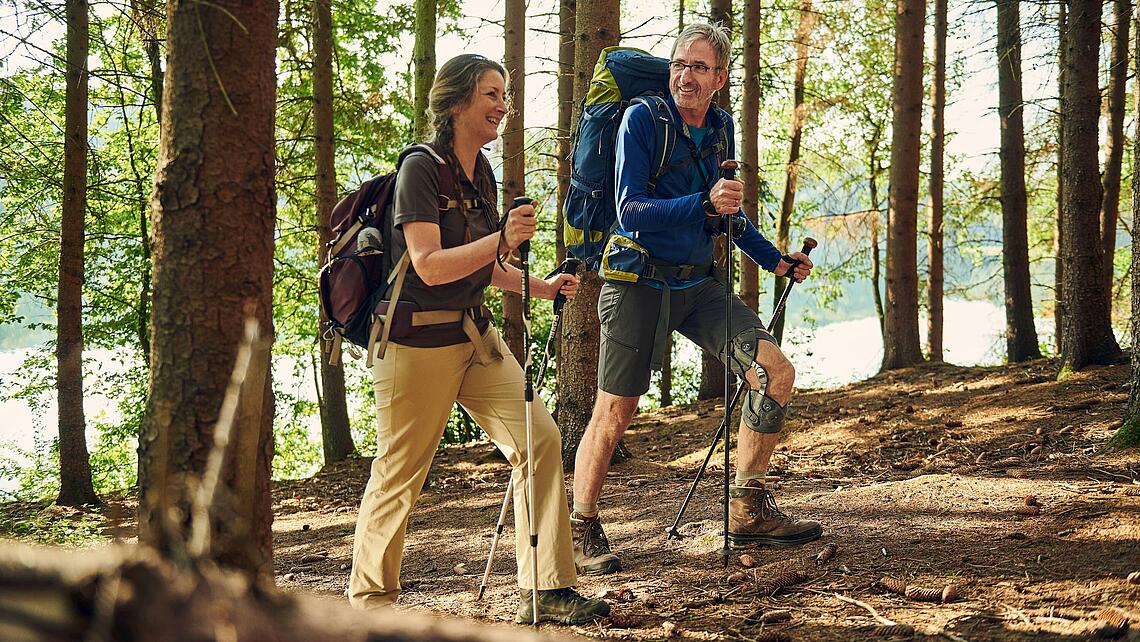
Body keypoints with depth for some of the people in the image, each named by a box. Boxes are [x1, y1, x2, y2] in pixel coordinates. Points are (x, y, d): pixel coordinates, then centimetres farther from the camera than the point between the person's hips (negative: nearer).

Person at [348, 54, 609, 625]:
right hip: (417, 341, -8)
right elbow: (429, 266, -22)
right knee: (400, 471, 1)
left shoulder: (481, 172, 11)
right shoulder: (421, 169, -13)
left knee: (540, 439, -3)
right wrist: (503, 239, -30)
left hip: (475, 335, 8)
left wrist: (539, 286, 10)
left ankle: (545, 589, 2)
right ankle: (369, 599, 19)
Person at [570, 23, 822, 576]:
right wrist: (703, 204, -32)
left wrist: (776, 261, 18)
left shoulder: (721, 128, 8)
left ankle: (747, 511, 4)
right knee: (614, 412, -4)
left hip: (698, 284, 6)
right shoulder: (643, 119, -11)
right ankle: (582, 532, 11)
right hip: (639, 282, -6)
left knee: (776, 372, -5)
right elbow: (630, 210, -20)